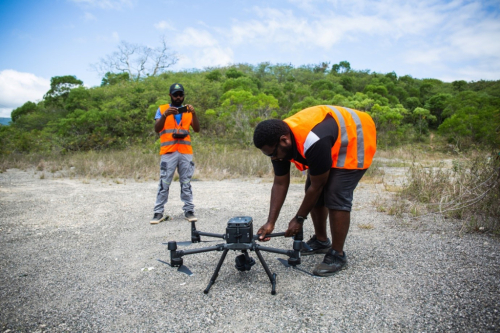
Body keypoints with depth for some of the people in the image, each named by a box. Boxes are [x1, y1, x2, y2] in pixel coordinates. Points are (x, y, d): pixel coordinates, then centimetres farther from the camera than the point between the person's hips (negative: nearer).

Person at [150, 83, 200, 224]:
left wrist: (194, 113, -10)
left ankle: (189, 211, 9)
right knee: (164, 183, -1)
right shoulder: (162, 109, 8)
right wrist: (165, 115, -18)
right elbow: (157, 129, -3)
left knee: (186, 183, 5)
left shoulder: (188, 110, 14)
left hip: (186, 153, 2)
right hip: (168, 153, -2)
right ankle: (159, 212, 4)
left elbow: (197, 129, 4)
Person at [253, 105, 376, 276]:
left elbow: (317, 186, -26)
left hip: (356, 141, -8)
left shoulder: (313, 142, -40)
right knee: (313, 193, 5)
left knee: (336, 196, -17)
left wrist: (299, 219, -14)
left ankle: (338, 255, -4)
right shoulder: (279, 141, -16)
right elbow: (280, 184, -10)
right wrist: (270, 222, -14)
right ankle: (321, 240, 22)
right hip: (333, 141, 8)